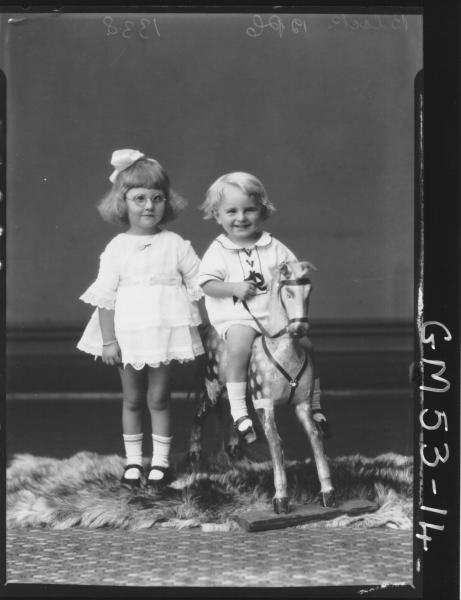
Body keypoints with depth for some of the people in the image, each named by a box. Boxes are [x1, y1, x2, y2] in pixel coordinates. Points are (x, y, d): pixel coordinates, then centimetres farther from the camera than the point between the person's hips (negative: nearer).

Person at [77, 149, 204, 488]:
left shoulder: (176, 245, -2)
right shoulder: (117, 248, -2)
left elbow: (197, 286, 2)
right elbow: (106, 296, -2)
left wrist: (190, 323, -3)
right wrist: (108, 341, -6)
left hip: (165, 333, -1)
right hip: (128, 335, 1)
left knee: (158, 398, 5)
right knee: (132, 399, 11)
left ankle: (161, 461, 16)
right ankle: (133, 461, 22)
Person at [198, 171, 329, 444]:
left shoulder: (274, 248, 9)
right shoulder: (218, 251, 2)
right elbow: (208, 285, -3)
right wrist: (234, 288, -18)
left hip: (275, 314, 3)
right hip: (237, 317, -3)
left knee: (304, 344, -11)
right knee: (239, 347, -32)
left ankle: (315, 406, 6)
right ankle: (239, 411, -24)